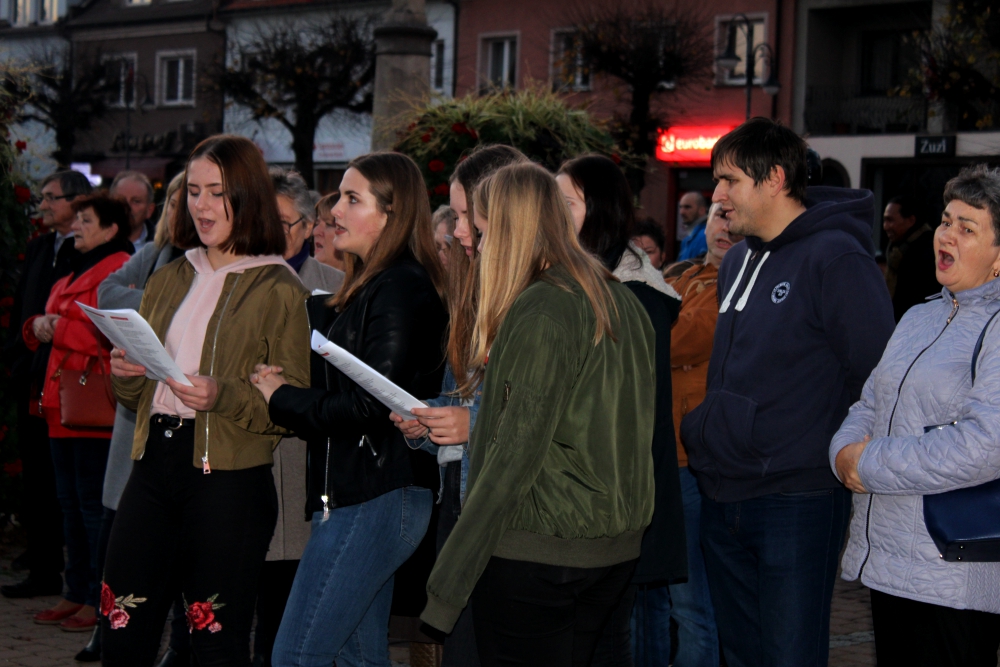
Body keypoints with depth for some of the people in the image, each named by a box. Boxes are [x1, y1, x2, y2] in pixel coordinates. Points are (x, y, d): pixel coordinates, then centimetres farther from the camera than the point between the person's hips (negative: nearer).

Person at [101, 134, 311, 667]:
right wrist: (125, 375, -1)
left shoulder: (278, 290, -3)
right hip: (153, 465, 5)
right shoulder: (168, 281, 16)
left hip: (229, 480, -5)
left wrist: (224, 397, -21)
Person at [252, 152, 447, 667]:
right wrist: (282, 387, -1)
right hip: (358, 494, 10)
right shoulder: (368, 287, 17)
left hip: (373, 501, -10)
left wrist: (282, 399, -8)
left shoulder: (400, 289, -14)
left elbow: (370, 405, -20)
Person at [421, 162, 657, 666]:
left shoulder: (539, 311, -15)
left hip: (536, 549, -8)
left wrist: (448, 583, -16)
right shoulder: (623, 302, 10)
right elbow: (639, 422, 16)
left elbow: (516, 456, -19)